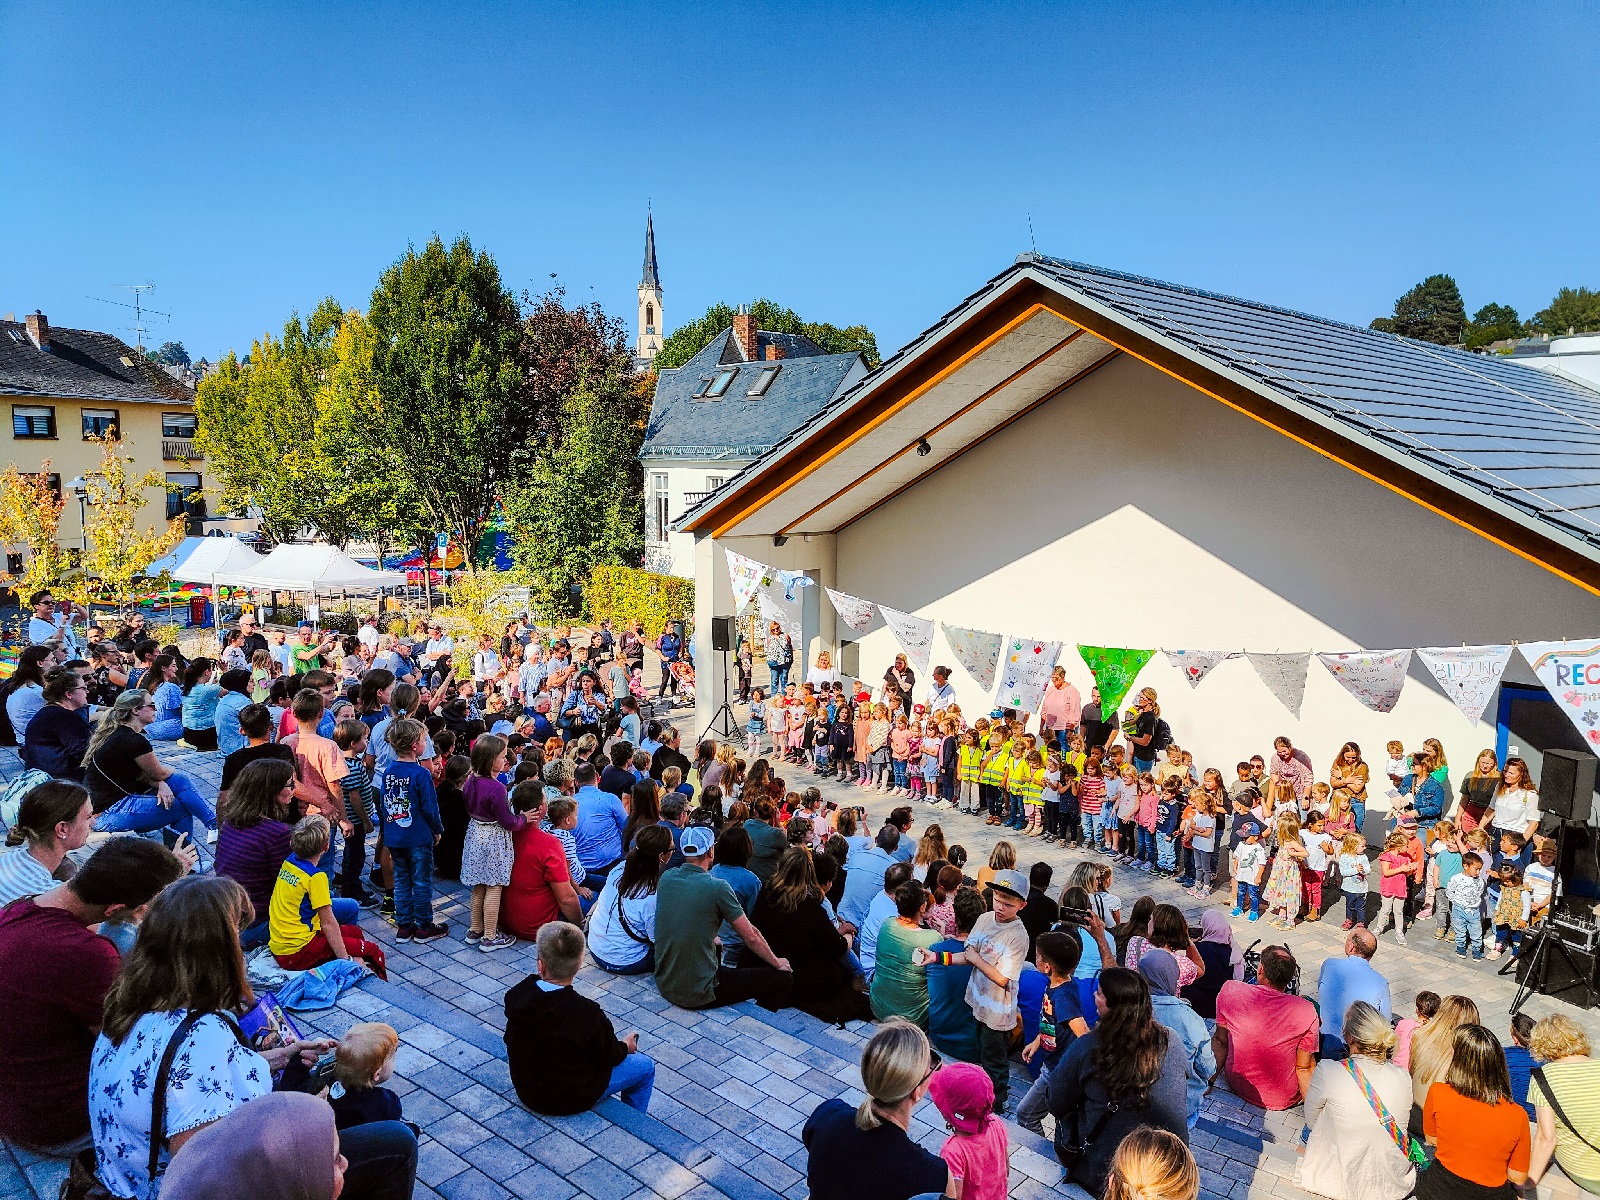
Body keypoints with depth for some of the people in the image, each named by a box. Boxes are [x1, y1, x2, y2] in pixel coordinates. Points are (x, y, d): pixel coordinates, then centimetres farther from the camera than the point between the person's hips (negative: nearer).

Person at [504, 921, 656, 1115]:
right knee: (646, 1066, 15)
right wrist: (625, 1046, 9)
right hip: (571, 1100, -5)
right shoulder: (587, 1013, -33)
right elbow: (608, 1057, -15)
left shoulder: (516, 996, -19)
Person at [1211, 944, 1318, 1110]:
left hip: (1238, 1087, 2)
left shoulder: (1230, 990, -17)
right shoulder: (1306, 1011, -23)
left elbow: (1222, 1040, -4)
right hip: (1284, 1099, -2)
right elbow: (1304, 1068, -12)